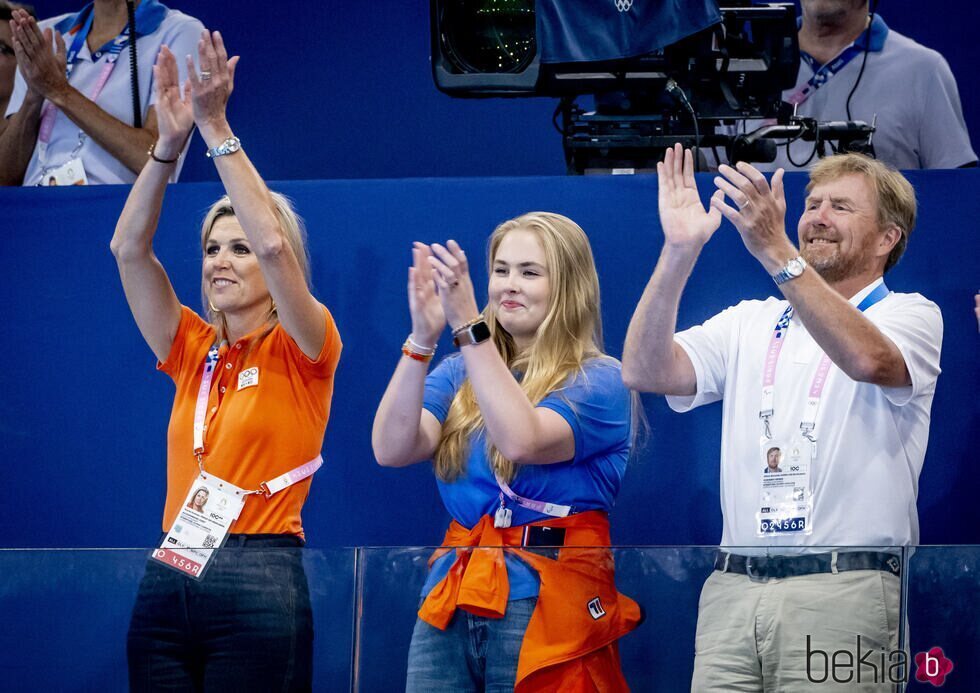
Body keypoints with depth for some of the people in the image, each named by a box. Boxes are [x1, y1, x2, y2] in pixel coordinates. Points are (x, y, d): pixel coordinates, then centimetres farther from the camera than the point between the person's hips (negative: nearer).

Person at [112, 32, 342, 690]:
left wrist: (217, 128, -15)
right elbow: (130, 249, 5)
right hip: (169, 579, 5)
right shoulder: (193, 351, 14)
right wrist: (168, 141, -6)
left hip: (260, 581, -5)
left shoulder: (301, 353, 1)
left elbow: (273, 245, -15)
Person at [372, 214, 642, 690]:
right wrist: (421, 340, -14)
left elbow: (523, 440, -23)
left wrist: (468, 326, -25)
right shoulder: (460, 374, 12)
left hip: (544, 605, -4)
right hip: (454, 596, 4)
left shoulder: (599, 381, -4)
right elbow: (391, 450, -4)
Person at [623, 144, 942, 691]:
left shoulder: (912, 316, 5)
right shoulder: (748, 324, 19)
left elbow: (868, 359, -19)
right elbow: (646, 372, 4)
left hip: (842, 590, -4)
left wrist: (775, 250, -26)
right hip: (732, 589, 4)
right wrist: (678, 252, -8)